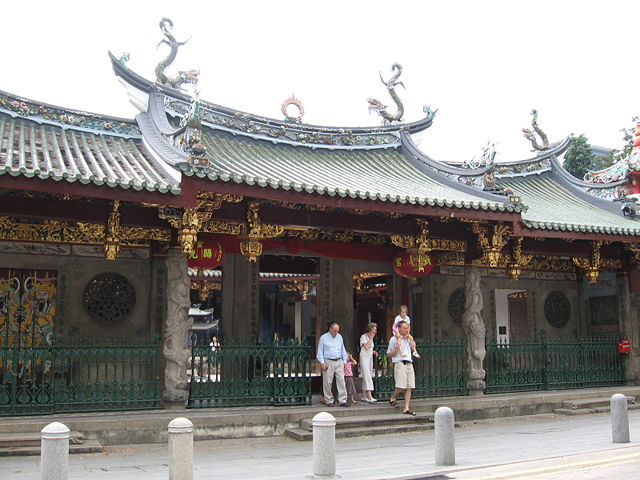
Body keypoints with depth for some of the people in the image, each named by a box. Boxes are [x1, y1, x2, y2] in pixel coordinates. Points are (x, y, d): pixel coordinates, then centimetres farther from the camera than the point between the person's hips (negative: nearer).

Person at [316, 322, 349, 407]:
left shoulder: (339, 337, 13)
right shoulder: (323, 338, 0)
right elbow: (320, 351, 0)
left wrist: (345, 361, 14)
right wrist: (322, 363, -7)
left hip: (339, 362, 3)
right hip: (328, 362, -3)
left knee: (341, 381, -3)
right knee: (328, 382, -1)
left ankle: (342, 401, -1)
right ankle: (329, 401, 10)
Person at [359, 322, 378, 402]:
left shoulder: (371, 338, 15)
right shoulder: (363, 337, -9)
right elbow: (366, 346, -21)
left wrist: (373, 351, 6)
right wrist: (371, 338, -14)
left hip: (370, 358, 8)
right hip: (364, 357, -8)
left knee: (368, 376, 7)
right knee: (367, 376, -16)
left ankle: (364, 396, 12)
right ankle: (369, 395, -24)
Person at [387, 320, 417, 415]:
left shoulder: (408, 338, 21)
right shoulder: (394, 339, 1)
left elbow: (413, 348, 16)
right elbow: (389, 354, 1)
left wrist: (410, 337, 12)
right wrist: (396, 349, -15)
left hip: (409, 364, 6)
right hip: (399, 364, -6)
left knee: (409, 387, 0)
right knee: (401, 387, -12)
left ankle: (406, 408, 3)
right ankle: (392, 398, 17)